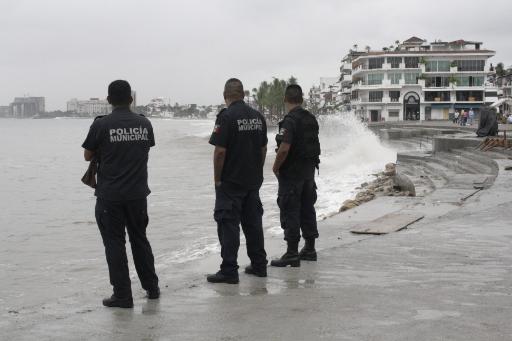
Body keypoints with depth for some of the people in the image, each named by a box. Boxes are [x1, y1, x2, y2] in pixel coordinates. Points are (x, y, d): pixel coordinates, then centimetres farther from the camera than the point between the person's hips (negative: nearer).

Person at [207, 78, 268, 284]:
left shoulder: (226, 116, -15)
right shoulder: (258, 117, 7)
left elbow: (220, 151, -18)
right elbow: (263, 149, 12)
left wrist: (217, 179, -8)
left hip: (230, 182, -7)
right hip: (253, 181, 7)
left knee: (228, 224, -2)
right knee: (253, 222, 14)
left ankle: (229, 271, -1)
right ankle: (259, 265, 21)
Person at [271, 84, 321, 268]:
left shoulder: (290, 121, -18)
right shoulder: (312, 119, 9)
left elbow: (284, 149, -27)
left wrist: (276, 167, -12)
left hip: (291, 173, -8)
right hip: (309, 171, 8)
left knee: (290, 211, -4)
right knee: (307, 208, 16)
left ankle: (292, 253, -4)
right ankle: (309, 249, 24)